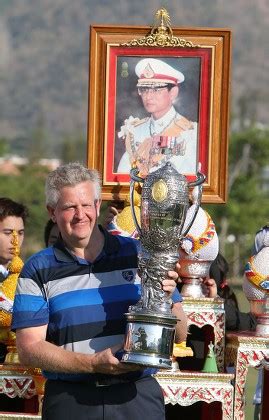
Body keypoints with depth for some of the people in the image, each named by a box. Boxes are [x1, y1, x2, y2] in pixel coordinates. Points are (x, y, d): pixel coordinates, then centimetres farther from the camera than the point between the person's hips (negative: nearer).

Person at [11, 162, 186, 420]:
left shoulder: (138, 255, 7)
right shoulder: (38, 270, 4)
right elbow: (29, 350, -4)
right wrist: (93, 363, -16)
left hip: (137, 396, 1)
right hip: (70, 398, -1)